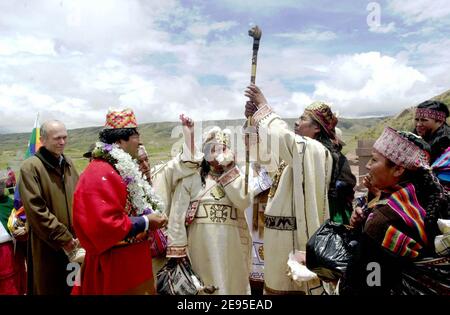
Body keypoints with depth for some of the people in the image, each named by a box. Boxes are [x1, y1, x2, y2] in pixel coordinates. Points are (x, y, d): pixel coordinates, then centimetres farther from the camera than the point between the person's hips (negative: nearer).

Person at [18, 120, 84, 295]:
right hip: (48, 247, -6)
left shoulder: (68, 163, 9)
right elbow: (36, 211, -18)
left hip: (75, 242, 6)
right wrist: (64, 239, -17)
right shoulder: (30, 167, -11)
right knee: (50, 288, 8)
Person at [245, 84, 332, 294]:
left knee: (289, 285, 4)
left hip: (293, 234, -9)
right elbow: (269, 146, 17)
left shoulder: (312, 149, -15)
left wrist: (263, 106, -16)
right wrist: (253, 117, 4)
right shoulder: (299, 150, 13)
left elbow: (283, 136, -32)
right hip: (283, 232, 9)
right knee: (278, 281, 18)